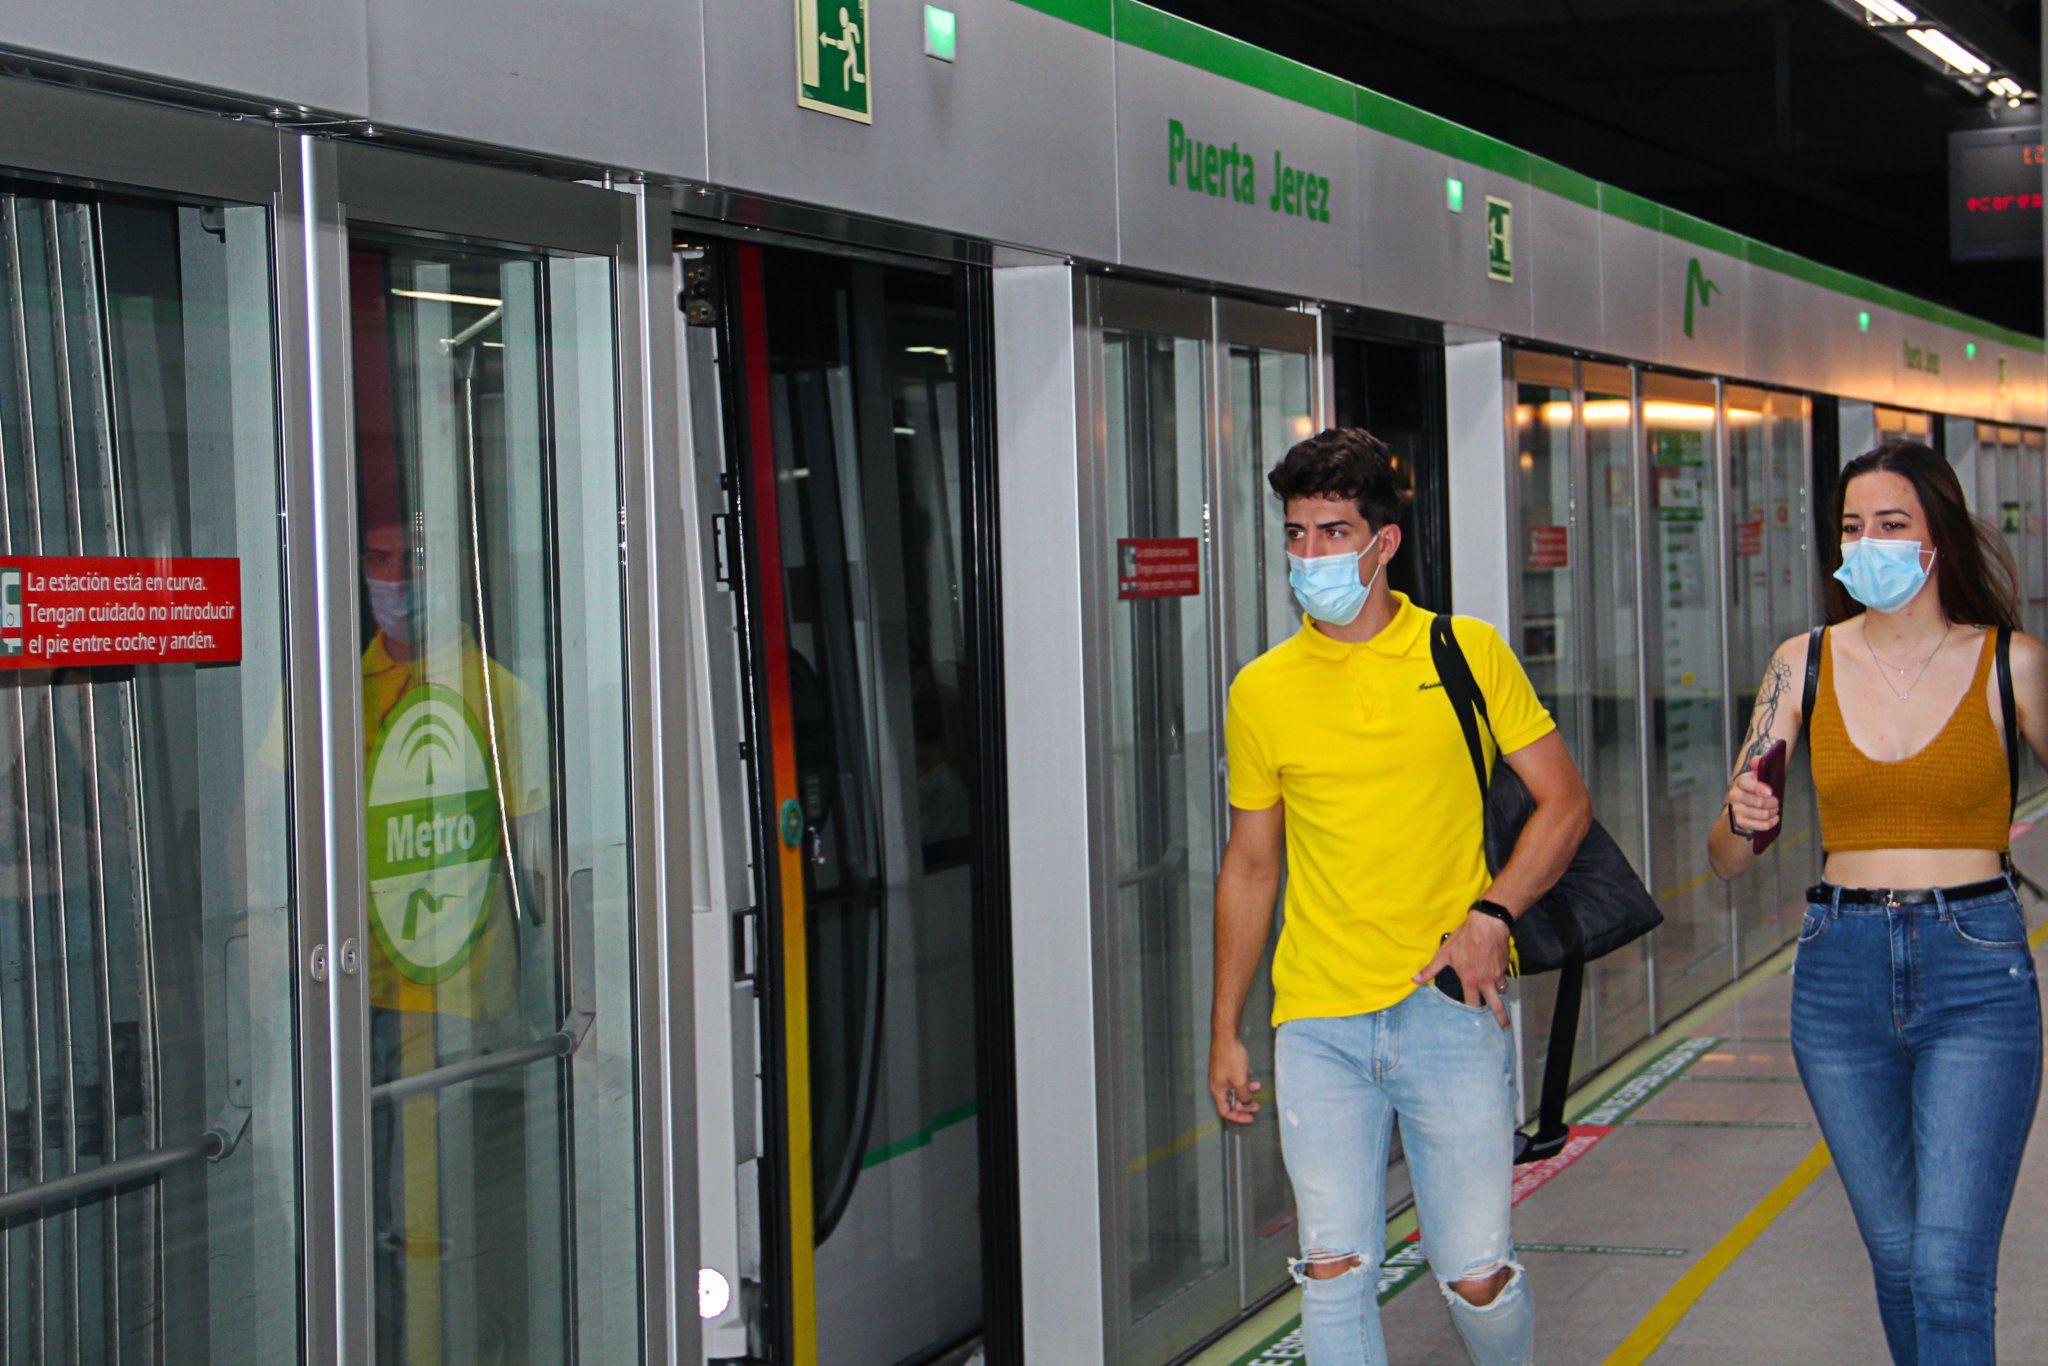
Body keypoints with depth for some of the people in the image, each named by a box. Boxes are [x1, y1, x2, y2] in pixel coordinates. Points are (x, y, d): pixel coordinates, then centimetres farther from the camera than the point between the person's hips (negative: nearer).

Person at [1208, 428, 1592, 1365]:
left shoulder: (1467, 654, 2)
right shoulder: (1262, 691, 6)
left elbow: (1564, 802, 6)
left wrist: (1491, 913, -10)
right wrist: (1225, 1031, 12)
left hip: (1450, 1008, -1)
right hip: (1317, 1023, 1)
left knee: (1476, 1275, 1)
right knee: (1334, 1271, -6)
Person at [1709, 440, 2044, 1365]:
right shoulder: (1805, 665, 4)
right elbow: (1726, 859, 6)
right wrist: (1743, 819, -17)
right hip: (1841, 973, 3)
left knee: (1949, 1268, -12)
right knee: (1896, 1254, 13)